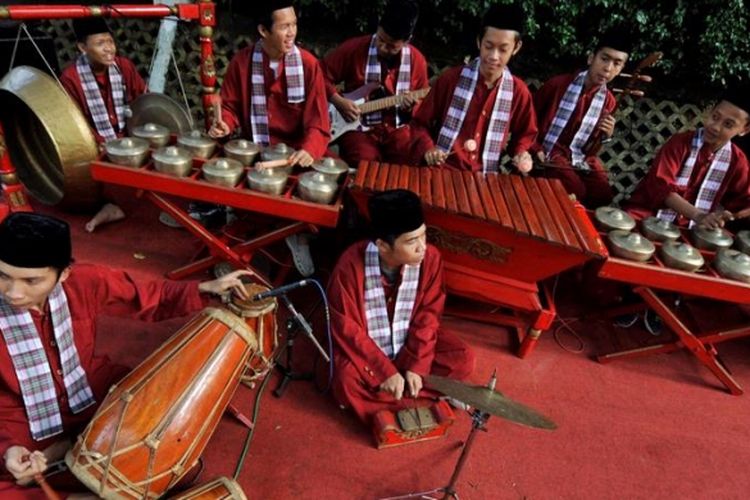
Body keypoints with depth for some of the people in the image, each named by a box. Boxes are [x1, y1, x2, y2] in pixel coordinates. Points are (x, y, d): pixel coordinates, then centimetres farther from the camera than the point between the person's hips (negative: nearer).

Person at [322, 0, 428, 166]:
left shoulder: (416, 60, 2)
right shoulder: (354, 48, -7)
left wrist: (413, 106, -11)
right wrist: (338, 101, -13)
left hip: (396, 129, 3)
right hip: (358, 127, -2)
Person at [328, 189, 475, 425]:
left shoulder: (430, 258, -19)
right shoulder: (351, 266, -29)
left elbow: (427, 316, -8)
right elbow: (347, 329, -20)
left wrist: (416, 366, -16)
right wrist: (386, 372, -23)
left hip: (410, 342, 4)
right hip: (362, 345, -3)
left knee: (463, 360, -15)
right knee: (347, 384, -32)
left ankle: (376, 397, -12)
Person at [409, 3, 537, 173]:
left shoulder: (518, 92, 2)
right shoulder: (451, 79, -5)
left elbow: (524, 134, 18)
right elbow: (420, 123, 3)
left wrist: (521, 154, -2)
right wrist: (428, 148, -15)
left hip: (484, 177, 2)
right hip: (441, 171, -2)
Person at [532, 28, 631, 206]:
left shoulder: (608, 101, 5)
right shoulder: (558, 84, -9)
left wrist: (605, 135, -6)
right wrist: (535, 149, -10)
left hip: (582, 158, 5)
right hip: (550, 153, -4)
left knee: (603, 195, -18)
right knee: (576, 192, -28)